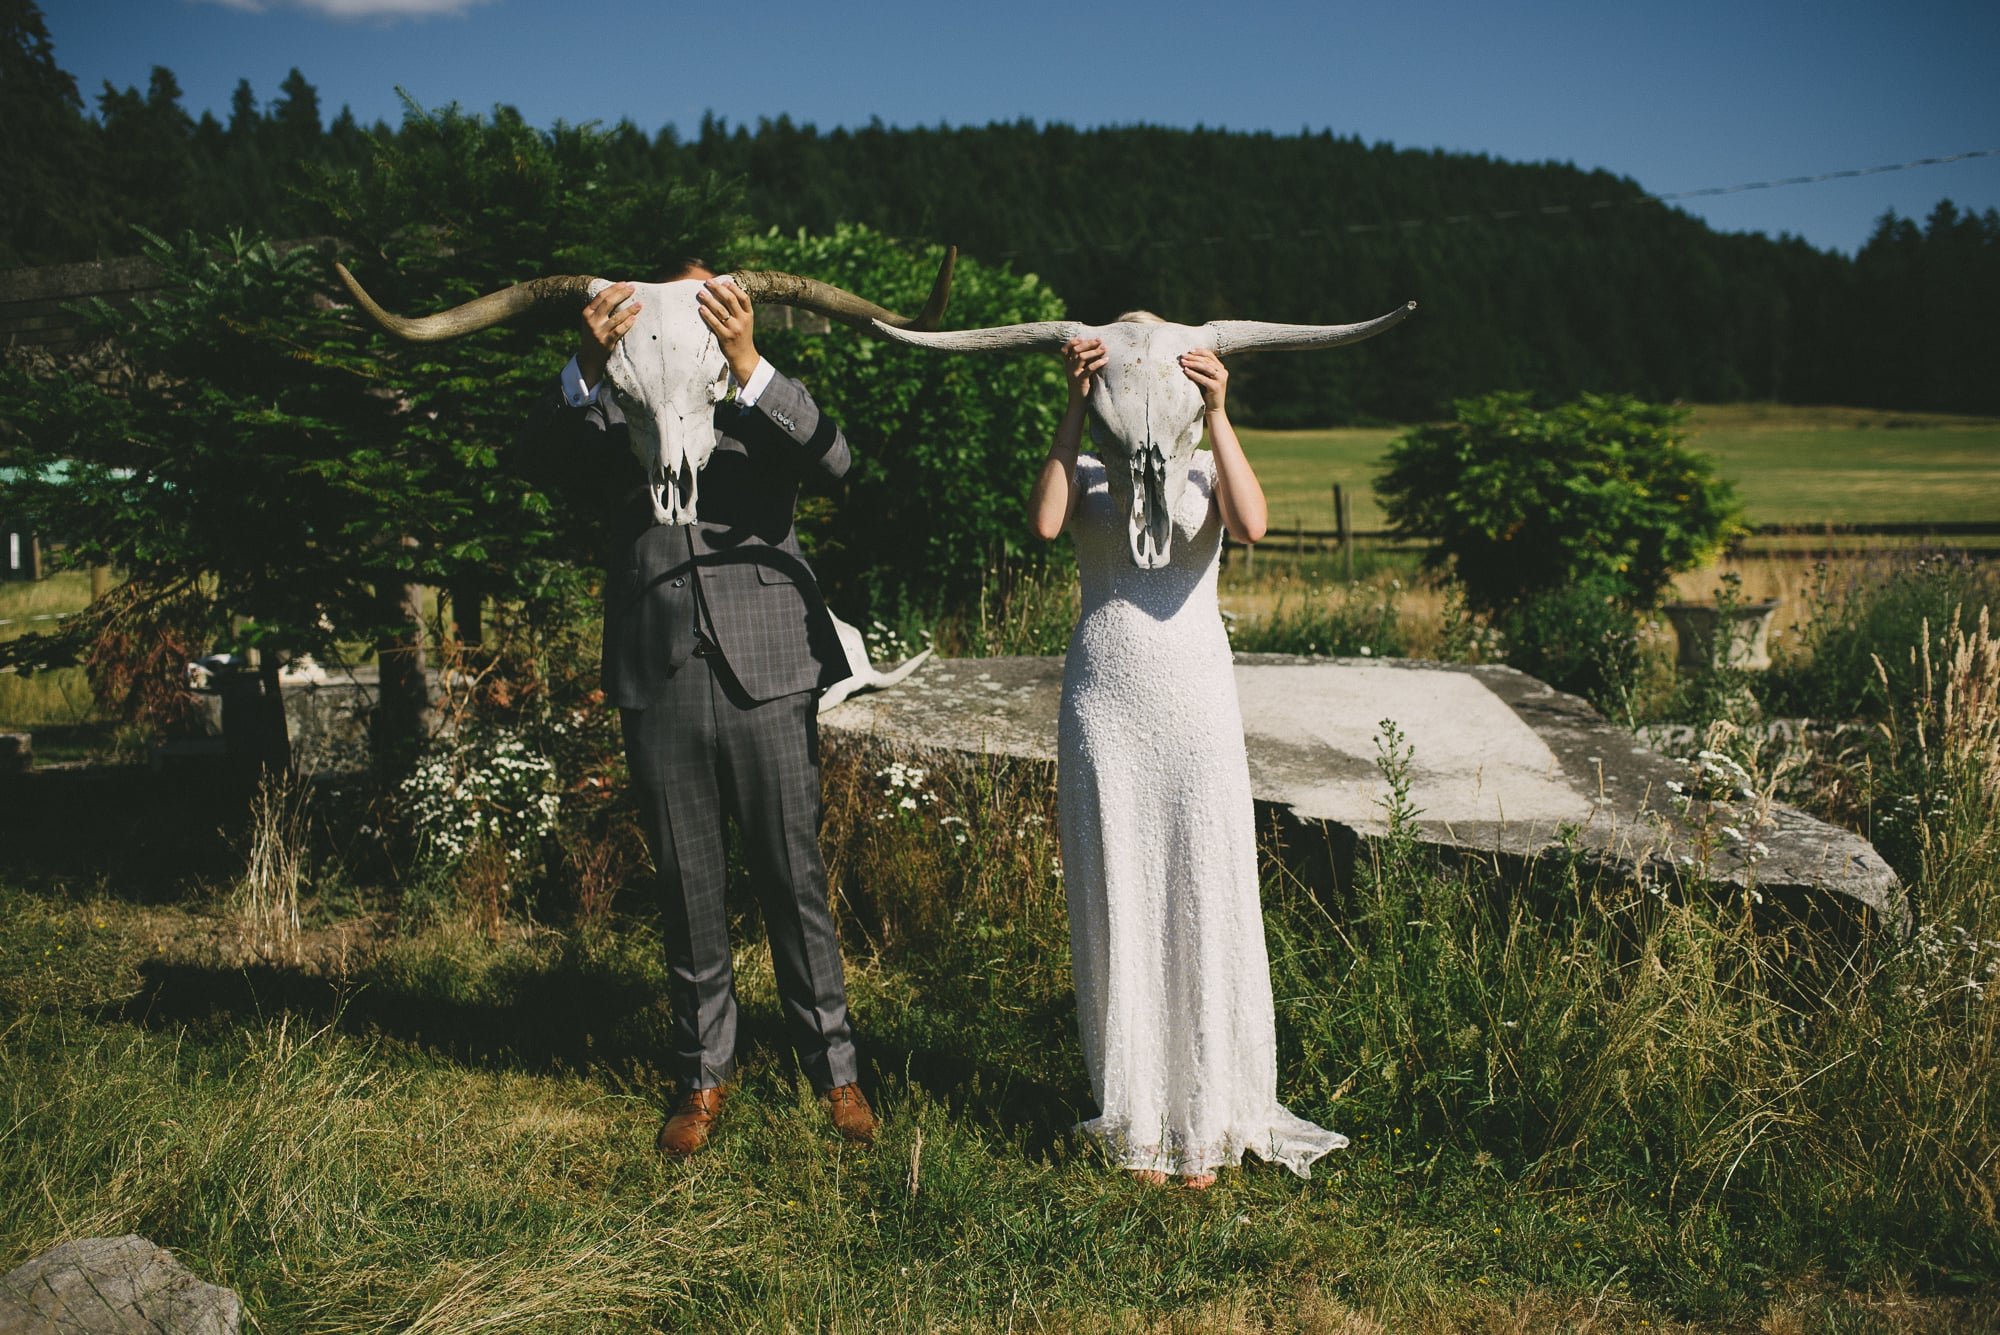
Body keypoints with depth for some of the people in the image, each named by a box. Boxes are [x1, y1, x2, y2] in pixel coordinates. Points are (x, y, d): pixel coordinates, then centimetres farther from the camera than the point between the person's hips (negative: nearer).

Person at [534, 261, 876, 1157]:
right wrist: (590, 363, -29)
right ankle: (703, 1075, 22)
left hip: (766, 676, -1)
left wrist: (747, 365, -26)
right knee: (686, 891, 9)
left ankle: (832, 1068, 16)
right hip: (659, 680, 2)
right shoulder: (627, 410, 14)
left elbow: (832, 456, -11)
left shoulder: (768, 409, 11)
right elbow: (561, 434, -7)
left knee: (794, 881, 3)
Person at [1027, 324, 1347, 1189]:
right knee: (1117, 904, 4)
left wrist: (1217, 414, -20)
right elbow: (1044, 523, -15)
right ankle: (1134, 1122, 17)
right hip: (1102, 699, 0)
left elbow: (1251, 525, -15)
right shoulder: (1084, 469, 8)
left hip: (1194, 697, 0)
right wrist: (1075, 410, -18)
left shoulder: (1204, 469, 9)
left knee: (1205, 900, 1)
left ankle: (1206, 1119, 17)